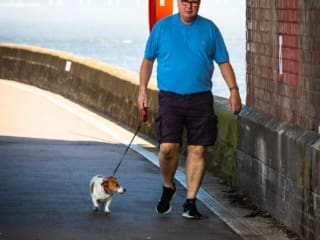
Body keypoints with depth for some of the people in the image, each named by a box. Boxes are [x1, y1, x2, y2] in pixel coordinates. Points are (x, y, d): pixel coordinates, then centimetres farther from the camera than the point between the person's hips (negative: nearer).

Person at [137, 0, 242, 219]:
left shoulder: (209, 28, 6)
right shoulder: (162, 27, 5)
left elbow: (223, 62, 10)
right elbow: (148, 60, 12)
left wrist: (233, 90, 1)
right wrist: (142, 90, 6)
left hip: (201, 98, 1)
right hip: (170, 97, -1)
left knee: (197, 150, 0)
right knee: (168, 147, -12)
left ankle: (191, 202, 9)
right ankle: (168, 187, 16)